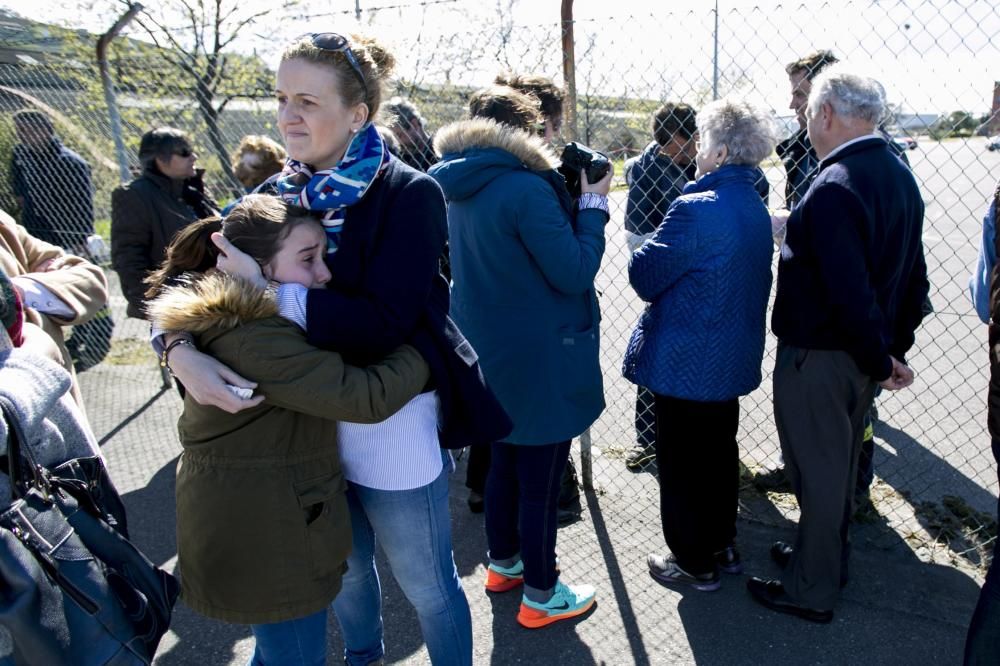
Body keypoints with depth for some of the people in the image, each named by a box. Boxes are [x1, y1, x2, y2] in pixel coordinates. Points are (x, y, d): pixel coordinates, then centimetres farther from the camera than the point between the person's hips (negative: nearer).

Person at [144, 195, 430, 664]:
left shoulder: (228, 322, 4)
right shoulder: (255, 340, -30)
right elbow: (366, 397, -31)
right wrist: (427, 349, -18)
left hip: (256, 529, 10)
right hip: (263, 542, -10)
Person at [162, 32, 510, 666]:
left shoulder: (408, 194, -15)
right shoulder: (280, 194, 2)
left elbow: (384, 322, -23)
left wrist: (271, 294, -28)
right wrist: (182, 348, -21)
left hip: (393, 428, -6)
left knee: (428, 586, 13)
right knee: (344, 567, 27)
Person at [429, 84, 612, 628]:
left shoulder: (461, 190, 4)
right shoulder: (527, 189, -23)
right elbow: (575, 273, -21)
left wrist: (568, 199, 6)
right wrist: (592, 205, -9)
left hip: (491, 353, 9)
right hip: (541, 359, -9)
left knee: (505, 458, 23)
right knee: (541, 474, 6)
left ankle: (503, 562, 41)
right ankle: (540, 595, 22)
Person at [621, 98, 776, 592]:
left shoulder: (698, 209, -23)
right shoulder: (756, 209, 5)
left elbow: (645, 276, -17)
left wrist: (648, 249, 2)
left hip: (686, 364, -8)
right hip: (734, 360, 9)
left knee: (682, 463, 7)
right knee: (720, 451, 21)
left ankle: (694, 562, 21)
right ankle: (722, 545, 37)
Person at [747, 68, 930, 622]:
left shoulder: (833, 188, -25)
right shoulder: (899, 176, 6)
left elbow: (850, 291, -29)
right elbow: (913, 277, 11)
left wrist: (881, 360, -16)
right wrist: (896, 348, 15)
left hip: (817, 357, -9)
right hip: (862, 356, 9)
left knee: (818, 469, 6)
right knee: (841, 461, 23)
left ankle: (811, 589, 24)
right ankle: (828, 556, 43)